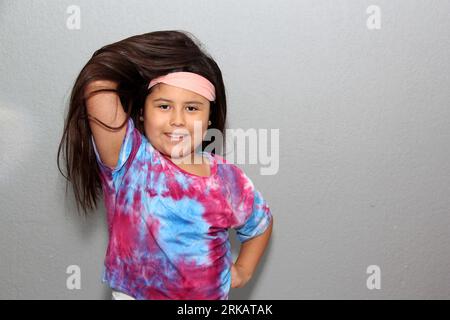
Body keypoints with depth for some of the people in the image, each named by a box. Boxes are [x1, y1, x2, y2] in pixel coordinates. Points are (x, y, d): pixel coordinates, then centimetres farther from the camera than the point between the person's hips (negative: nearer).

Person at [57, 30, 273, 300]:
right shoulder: (128, 160, -20)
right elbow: (98, 88, -36)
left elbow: (261, 223, 7)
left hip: (210, 295, 2)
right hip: (133, 293, -1)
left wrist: (243, 271, 1)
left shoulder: (230, 182, -13)